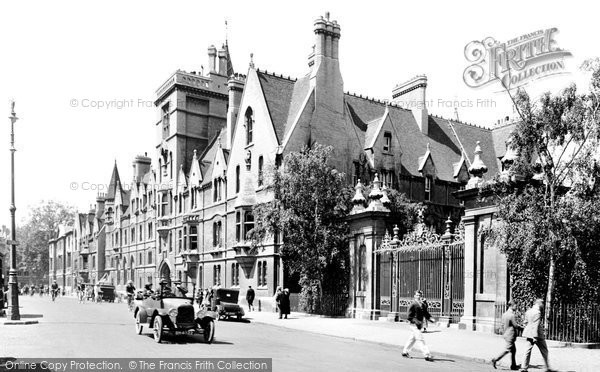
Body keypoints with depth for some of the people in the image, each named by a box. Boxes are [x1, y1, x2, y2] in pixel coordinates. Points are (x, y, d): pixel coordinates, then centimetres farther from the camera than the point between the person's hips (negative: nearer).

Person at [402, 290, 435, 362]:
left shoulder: (422, 305, 11)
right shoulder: (413, 304, -12)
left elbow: (426, 314, 13)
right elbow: (409, 316, -12)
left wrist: (431, 319, -6)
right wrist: (416, 321, -23)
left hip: (419, 325, 8)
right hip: (414, 325, -8)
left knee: (412, 339, 17)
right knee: (421, 340, -9)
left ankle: (405, 352, 30)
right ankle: (427, 355, -7)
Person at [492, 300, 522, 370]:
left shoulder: (504, 314, 6)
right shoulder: (511, 315, -21)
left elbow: (503, 323, 13)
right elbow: (515, 325, -17)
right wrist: (521, 327, 0)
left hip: (506, 334, 9)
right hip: (510, 335, -9)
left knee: (513, 350, 16)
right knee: (507, 350, -1)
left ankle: (513, 365, 20)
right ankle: (495, 360, 1)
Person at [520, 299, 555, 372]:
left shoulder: (528, 311, 8)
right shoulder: (538, 312, -17)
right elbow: (536, 325, -21)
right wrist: (535, 337, -22)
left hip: (529, 334, 7)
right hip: (537, 334, -7)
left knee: (528, 351, 7)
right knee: (544, 351, 10)